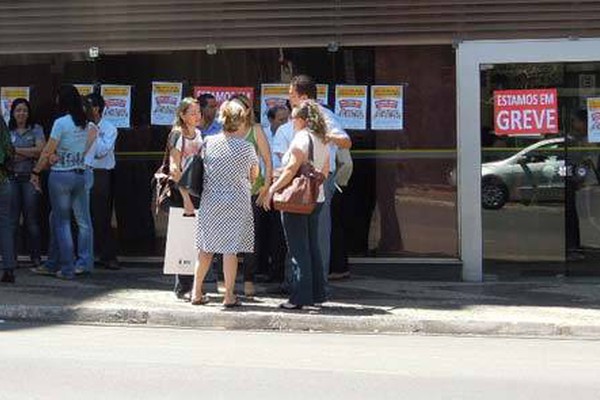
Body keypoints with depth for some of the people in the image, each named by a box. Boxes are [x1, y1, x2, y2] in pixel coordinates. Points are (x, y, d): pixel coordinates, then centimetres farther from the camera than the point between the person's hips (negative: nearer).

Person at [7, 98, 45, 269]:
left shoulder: (36, 130, 6)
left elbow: (40, 150, -7)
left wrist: (17, 150, -5)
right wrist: (29, 153, -9)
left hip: (29, 178, -2)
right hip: (11, 178, 2)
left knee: (32, 219, -2)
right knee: (11, 219, 0)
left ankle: (36, 256, 3)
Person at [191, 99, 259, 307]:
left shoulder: (208, 142, -1)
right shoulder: (246, 147, -8)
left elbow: (202, 168, 11)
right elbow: (254, 174, 7)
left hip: (210, 202, 3)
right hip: (236, 202, -3)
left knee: (206, 249, 12)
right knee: (230, 249, 0)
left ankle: (196, 292, 15)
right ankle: (229, 296, 2)